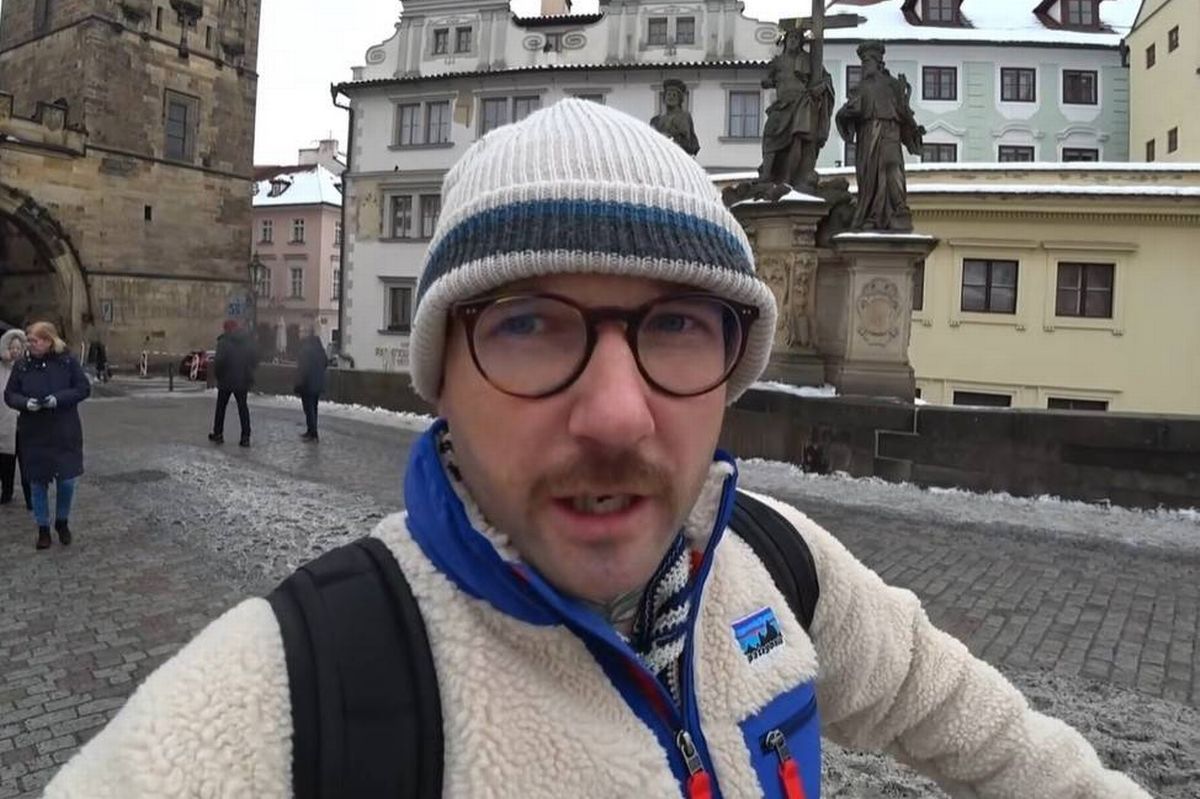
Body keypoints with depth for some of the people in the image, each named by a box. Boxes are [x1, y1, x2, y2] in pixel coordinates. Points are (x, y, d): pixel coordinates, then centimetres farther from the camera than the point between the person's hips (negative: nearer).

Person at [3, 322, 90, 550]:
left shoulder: (67, 361, -4)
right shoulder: (22, 365, 0)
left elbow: (84, 388, -3)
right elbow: (9, 394, 5)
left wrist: (59, 398, -19)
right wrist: (25, 402, -16)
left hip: (65, 434, -1)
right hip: (34, 435, 1)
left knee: (67, 480, 2)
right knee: (38, 483, 8)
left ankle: (62, 522, 27)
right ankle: (43, 528, 24)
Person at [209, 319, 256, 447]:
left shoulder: (224, 342, -12)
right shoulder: (248, 341, 3)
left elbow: (218, 361, -17)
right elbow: (255, 360, 6)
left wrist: (218, 374, -1)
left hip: (226, 380, -3)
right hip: (243, 380, 3)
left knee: (221, 407, 13)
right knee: (243, 407, 6)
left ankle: (218, 434, 21)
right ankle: (245, 437, 0)